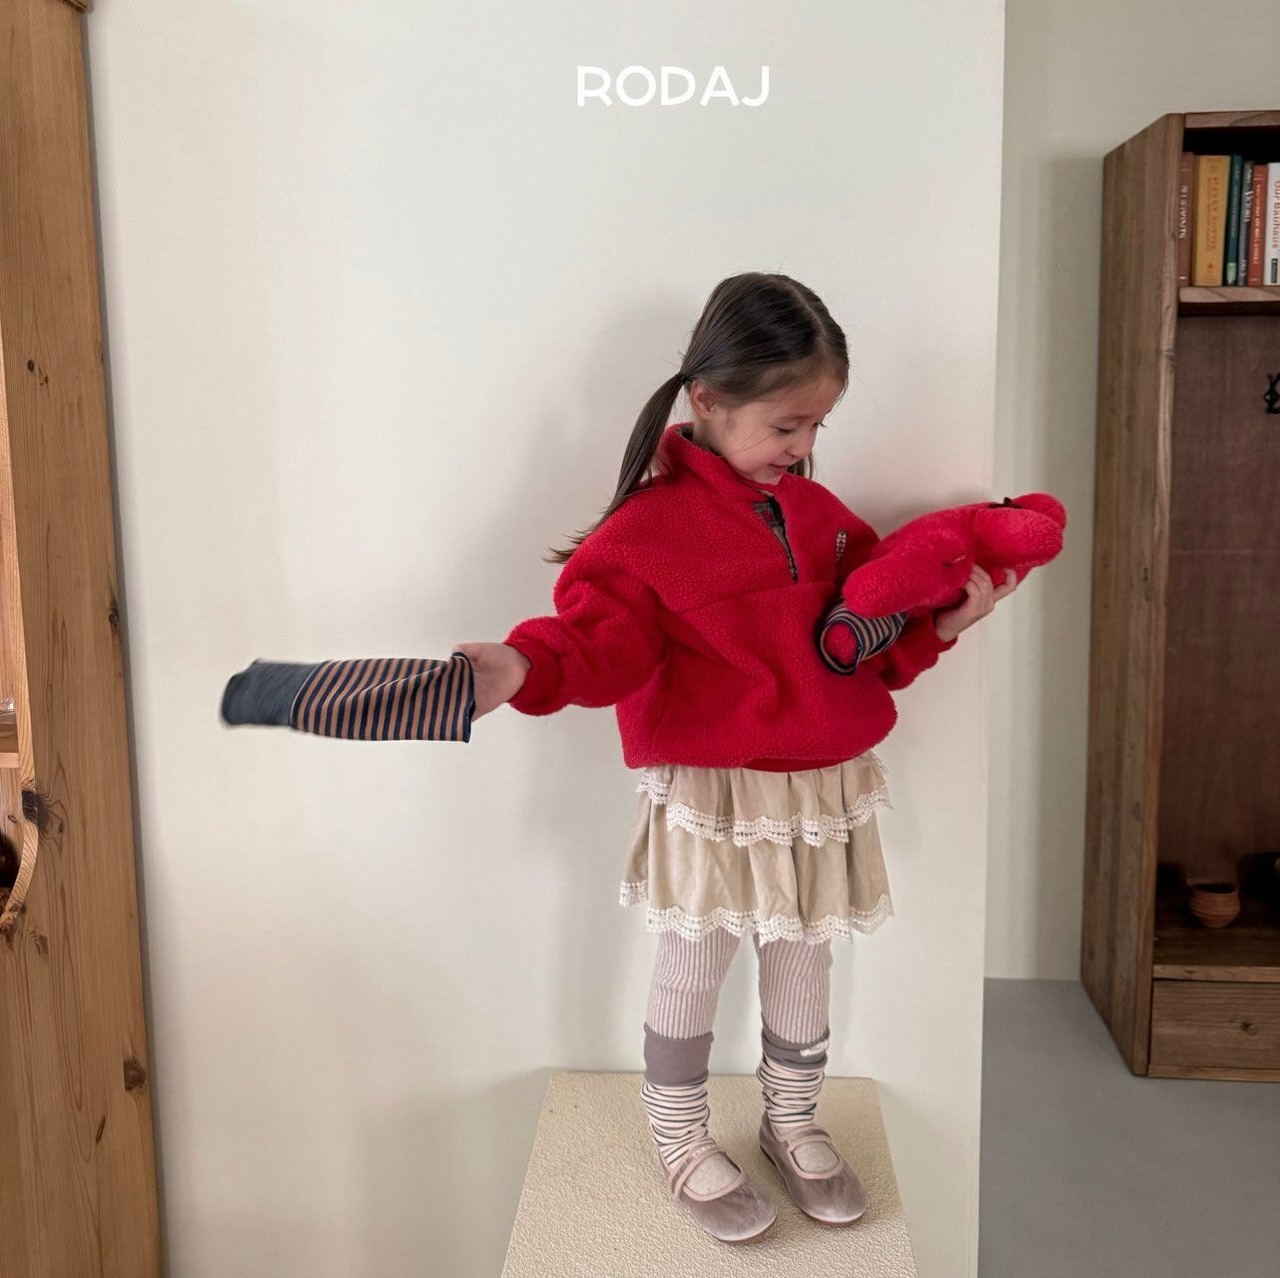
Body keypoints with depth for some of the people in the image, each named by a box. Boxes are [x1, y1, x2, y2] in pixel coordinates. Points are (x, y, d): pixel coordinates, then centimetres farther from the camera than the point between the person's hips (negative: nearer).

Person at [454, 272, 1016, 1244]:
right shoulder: (652, 523, -11)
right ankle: (682, 1143, 33)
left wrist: (942, 622, -5)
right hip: (710, 795, -5)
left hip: (824, 786, 6)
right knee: (694, 963, 9)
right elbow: (603, 636, -18)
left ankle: (793, 1123, 42)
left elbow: (870, 638, 12)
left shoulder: (822, 515, 7)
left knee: (803, 956, 18)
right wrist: (525, 668, -36)